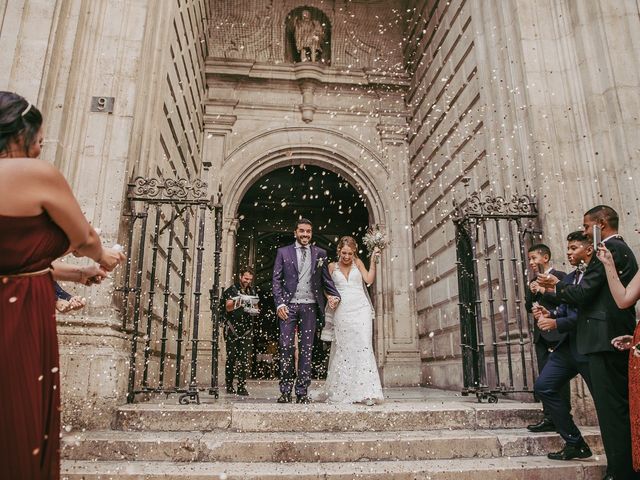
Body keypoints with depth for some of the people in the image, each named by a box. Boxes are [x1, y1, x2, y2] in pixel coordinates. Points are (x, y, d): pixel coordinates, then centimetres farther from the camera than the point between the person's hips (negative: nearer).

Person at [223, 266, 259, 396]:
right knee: (231, 358, 0)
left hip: (247, 329, 3)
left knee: (244, 359, -2)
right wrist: (236, 303, -30)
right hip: (233, 329, -3)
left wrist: (254, 310, -1)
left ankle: (242, 387, -1)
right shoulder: (232, 290, 2)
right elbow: (228, 307, -10)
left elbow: (256, 308, 23)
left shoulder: (252, 291, 15)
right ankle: (229, 385, 10)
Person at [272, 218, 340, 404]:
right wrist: (279, 303, -7)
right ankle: (285, 391, 6)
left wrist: (335, 295, -6)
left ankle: (302, 392, 10)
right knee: (286, 347, -2)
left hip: (310, 306, 1)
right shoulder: (283, 252, 8)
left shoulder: (320, 253, 11)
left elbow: (326, 279, 11)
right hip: (289, 306, -1)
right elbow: (276, 280, 4)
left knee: (306, 348, 4)